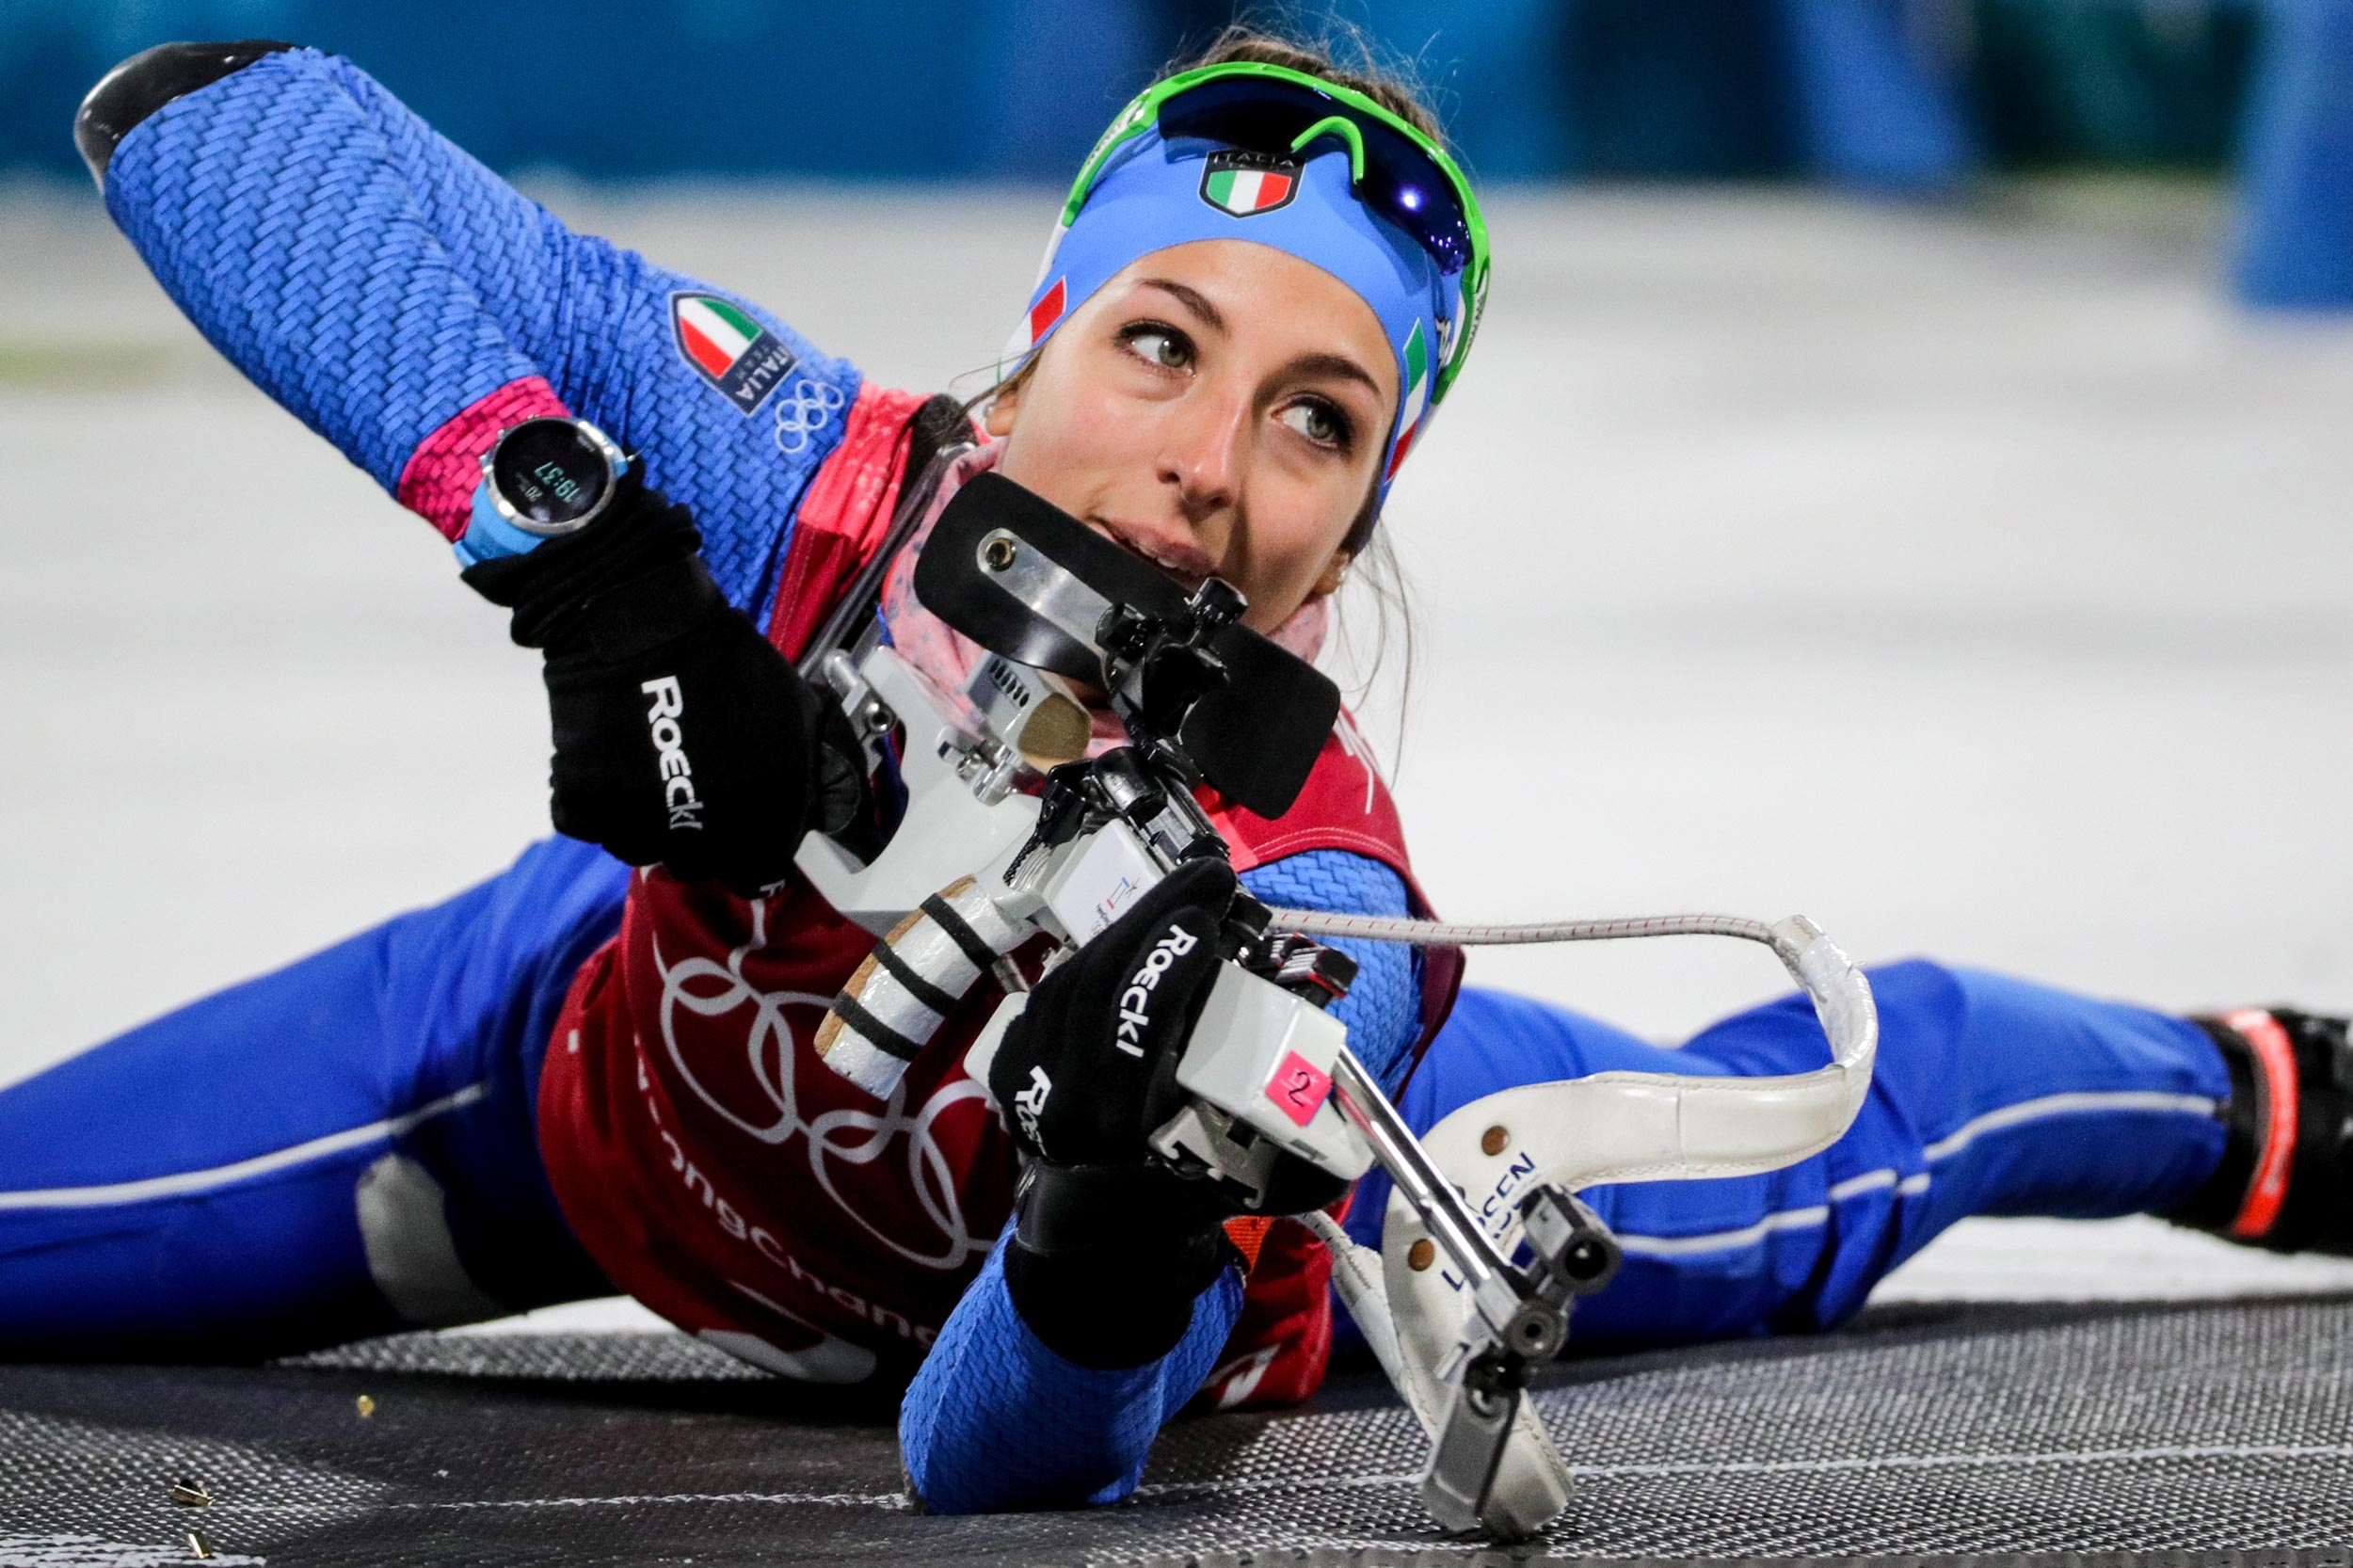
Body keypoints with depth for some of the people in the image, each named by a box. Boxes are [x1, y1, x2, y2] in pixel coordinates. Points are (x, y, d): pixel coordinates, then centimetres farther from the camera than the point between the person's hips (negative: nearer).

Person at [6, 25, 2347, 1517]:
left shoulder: (1298, 931, -43)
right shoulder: (805, 487, -40)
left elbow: (996, 1456, -48)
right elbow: (201, 117, -44)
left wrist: (1125, 1231, -71)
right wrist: (570, 532, -57)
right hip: (642, 1059, 1)